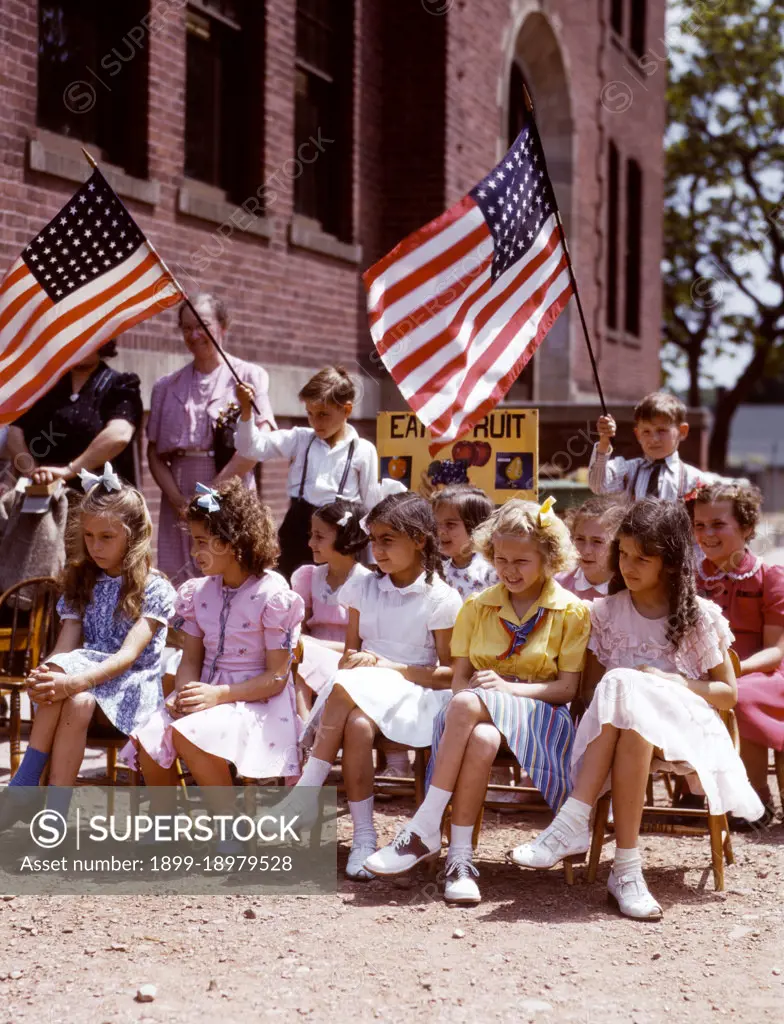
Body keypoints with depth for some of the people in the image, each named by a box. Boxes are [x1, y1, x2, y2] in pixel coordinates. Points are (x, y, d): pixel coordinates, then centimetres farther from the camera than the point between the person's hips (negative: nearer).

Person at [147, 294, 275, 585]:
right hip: (180, 502, 3)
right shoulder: (167, 387, 14)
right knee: (177, 585, 0)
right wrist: (177, 500, -6)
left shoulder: (249, 376, 3)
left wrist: (213, 491, -12)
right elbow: (155, 453, 10)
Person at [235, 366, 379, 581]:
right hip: (298, 528, 2)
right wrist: (246, 412, -22)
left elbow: (371, 504, 2)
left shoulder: (363, 450, -2)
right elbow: (252, 447, -5)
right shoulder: (300, 439, 3)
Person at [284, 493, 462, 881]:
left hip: (412, 695, -4)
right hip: (362, 690, 4)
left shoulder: (441, 598, -2)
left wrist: (388, 666, -12)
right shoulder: (363, 588, 13)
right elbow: (349, 653, 15)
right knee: (357, 726, -34)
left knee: (346, 688, -35)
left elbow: (450, 674, -3)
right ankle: (363, 837, -29)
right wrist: (352, 661, -10)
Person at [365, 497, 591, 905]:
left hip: (538, 714, -3)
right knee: (482, 740, -38)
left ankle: (424, 829, -35)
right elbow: (459, 677, 8)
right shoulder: (477, 607, 14)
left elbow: (567, 687, -2)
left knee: (469, 704, -37)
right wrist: (467, 689, -17)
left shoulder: (571, 612, 4)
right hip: (479, 713, 3)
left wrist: (508, 687, -17)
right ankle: (460, 857, -36)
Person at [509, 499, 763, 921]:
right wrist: (623, 691, -9)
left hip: (682, 727, -2)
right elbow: (592, 686, 13)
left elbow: (728, 693, 8)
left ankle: (573, 823, -40)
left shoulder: (701, 617, 7)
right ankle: (626, 867, -42)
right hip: (611, 727, 2)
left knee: (622, 690, -35)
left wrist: (673, 683, -9)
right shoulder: (605, 611, 14)